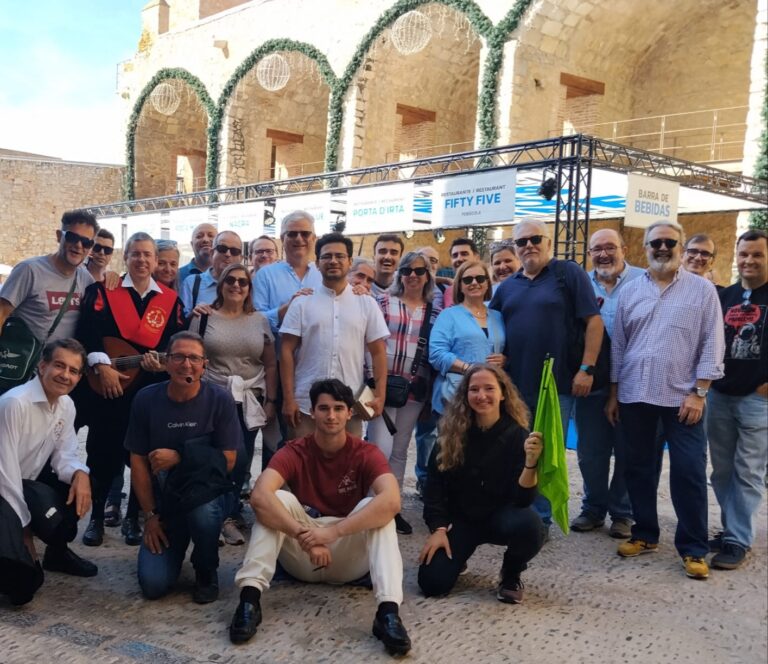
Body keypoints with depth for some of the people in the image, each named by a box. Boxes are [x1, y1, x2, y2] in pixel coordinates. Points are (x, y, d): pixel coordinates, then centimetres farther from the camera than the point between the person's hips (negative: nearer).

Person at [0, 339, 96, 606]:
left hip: (28, 482, 9)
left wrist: (80, 473, -21)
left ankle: (58, 552, 14)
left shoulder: (67, 406, 0)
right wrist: (24, 525, -19)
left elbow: (64, 454, 4)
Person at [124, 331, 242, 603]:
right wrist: (150, 516, -5)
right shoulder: (146, 399, -5)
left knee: (203, 512, -38)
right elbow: (138, 462, -1)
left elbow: (228, 461, -10)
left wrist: (178, 458, -20)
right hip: (163, 500, 2)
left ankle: (206, 572, -5)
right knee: (153, 584, -15)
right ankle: (175, 547, 21)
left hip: (207, 494, -1)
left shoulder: (220, 399, -11)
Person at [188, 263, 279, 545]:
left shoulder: (260, 320, 7)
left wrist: (270, 401, 1)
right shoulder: (203, 318, 1)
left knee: (242, 460, 5)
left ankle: (228, 514, 23)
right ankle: (228, 515, 11)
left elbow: (271, 365, 8)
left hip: (250, 401, 2)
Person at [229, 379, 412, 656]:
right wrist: (305, 537, -39)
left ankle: (388, 611, -38)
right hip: (301, 556, 1)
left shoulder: (367, 453, -10)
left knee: (377, 508, -27)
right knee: (276, 500, -23)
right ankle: (249, 598, -32)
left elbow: (391, 501, -31)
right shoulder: (294, 452, -9)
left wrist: (332, 532, -38)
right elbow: (259, 497, -29)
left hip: (350, 558, 0)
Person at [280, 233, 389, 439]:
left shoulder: (367, 304, 6)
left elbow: (378, 352, 6)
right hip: (306, 404, -1)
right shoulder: (302, 303, 3)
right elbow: (287, 351, 0)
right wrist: (288, 398, -6)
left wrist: (380, 396, -2)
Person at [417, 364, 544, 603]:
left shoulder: (517, 434, -14)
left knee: (529, 525, -35)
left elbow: (522, 499, -21)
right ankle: (456, 555, 21)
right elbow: (435, 484, -1)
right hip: (460, 517, 1)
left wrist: (531, 462, -39)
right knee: (432, 582, -17)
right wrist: (439, 529, -11)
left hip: (500, 515, -1)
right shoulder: (451, 432, -8)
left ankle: (511, 576, -1)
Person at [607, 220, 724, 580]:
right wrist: (613, 393, 8)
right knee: (639, 468, 11)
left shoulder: (702, 289, 0)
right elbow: (618, 344, 11)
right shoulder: (630, 291, 9)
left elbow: (712, 345, -3)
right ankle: (644, 534, 26)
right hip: (635, 396, 3)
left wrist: (698, 393, -10)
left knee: (689, 473, -2)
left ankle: (693, 548, 10)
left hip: (682, 396, -3)